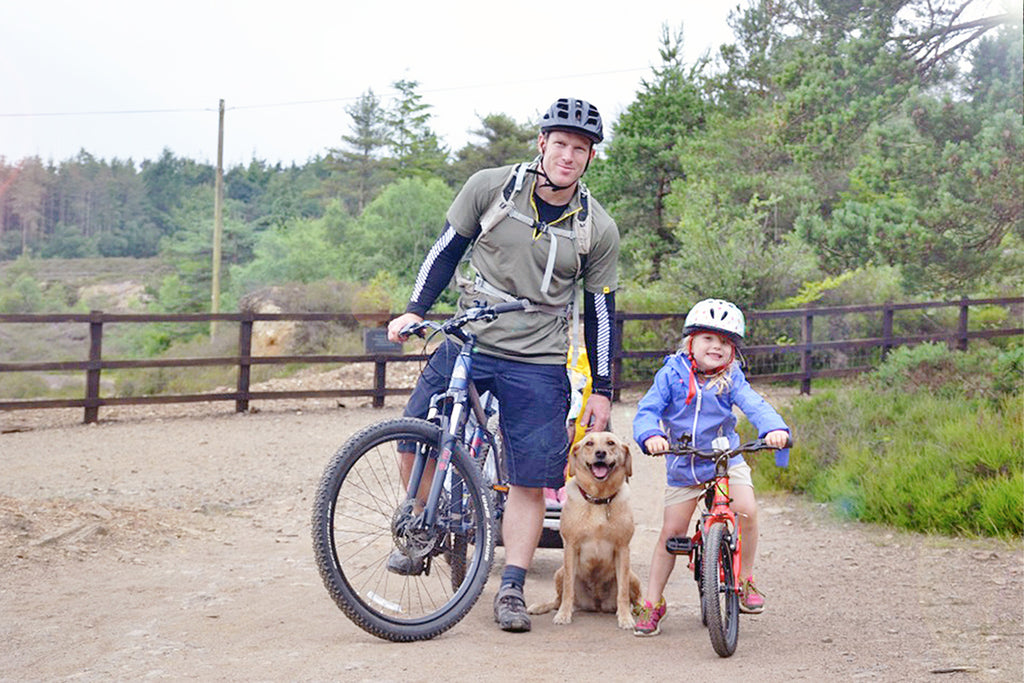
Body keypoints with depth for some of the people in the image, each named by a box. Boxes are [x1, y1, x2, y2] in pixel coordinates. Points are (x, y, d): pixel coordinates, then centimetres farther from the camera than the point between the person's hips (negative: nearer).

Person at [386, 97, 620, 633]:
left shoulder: (597, 230, -2)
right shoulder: (490, 188, -3)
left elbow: (600, 311, 5)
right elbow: (448, 249, 6)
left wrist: (601, 389, 4)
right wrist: (414, 310, -4)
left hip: (538, 365, 0)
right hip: (467, 342, 1)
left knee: (531, 481, -3)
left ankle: (511, 590, 8)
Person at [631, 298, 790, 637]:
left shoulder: (731, 380, -6)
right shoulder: (672, 375, -8)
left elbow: (755, 405, -20)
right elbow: (647, 410, -13)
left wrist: (774, 429, -40)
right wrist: (651, 436, -35)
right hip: (682, 466, 0)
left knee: (746, 512, -21)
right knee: (671, 532, -1)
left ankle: (745, 580, 2)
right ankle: (652, 602, 11)